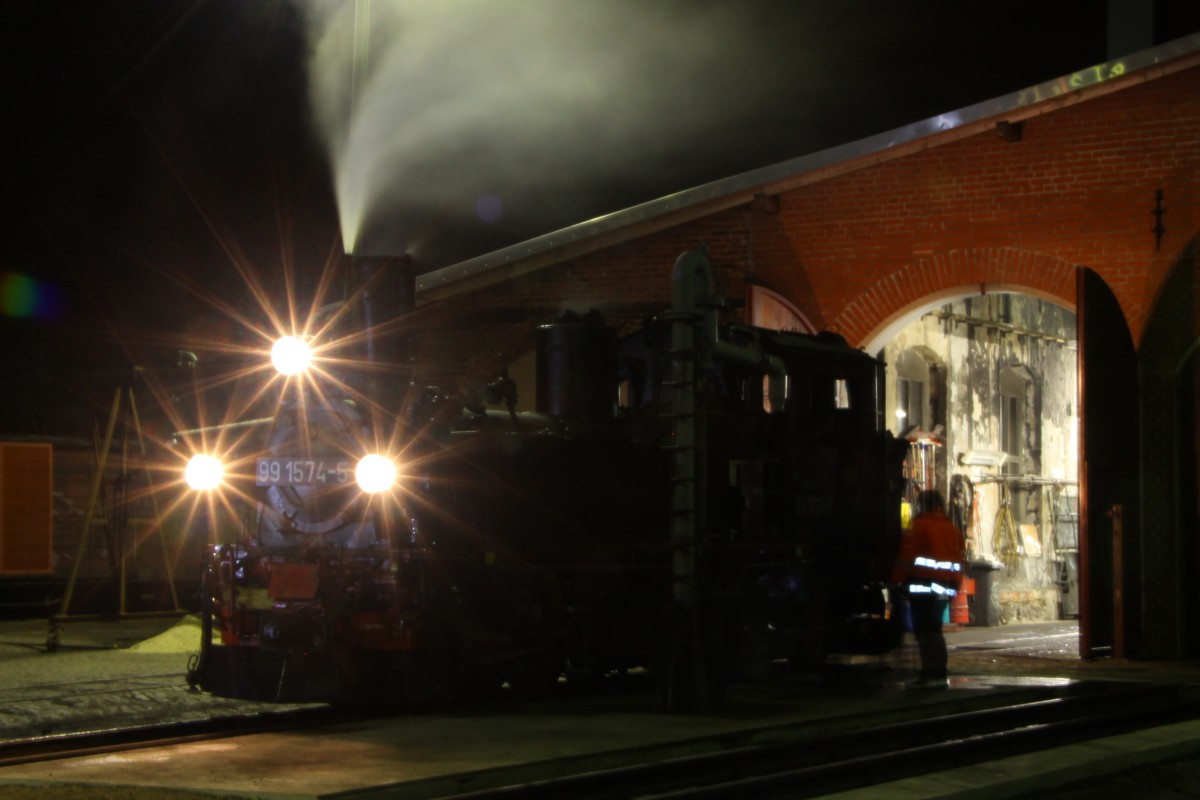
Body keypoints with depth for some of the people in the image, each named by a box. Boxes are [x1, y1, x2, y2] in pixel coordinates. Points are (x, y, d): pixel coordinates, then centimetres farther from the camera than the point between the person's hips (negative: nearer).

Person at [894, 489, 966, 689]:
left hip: (922, 585, -7)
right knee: (934, 629, 15)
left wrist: (901, 580, -3)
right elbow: (960, 557, 13)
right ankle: (939, 674, 13)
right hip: (946, 586, 7)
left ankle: (931, 674, -9)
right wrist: (955, 584, 19)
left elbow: (908, 555, -10)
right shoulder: (951, 528, 12)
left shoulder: (919, 525, -7)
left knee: (923, 630, -4)